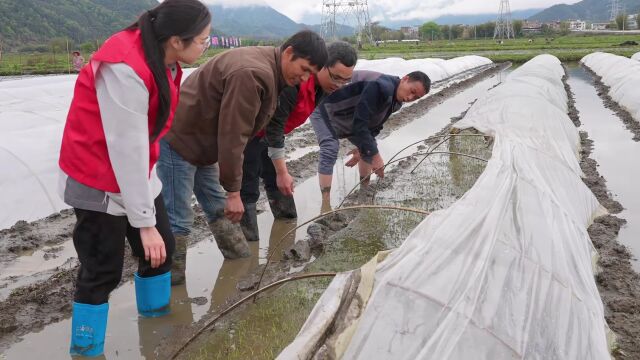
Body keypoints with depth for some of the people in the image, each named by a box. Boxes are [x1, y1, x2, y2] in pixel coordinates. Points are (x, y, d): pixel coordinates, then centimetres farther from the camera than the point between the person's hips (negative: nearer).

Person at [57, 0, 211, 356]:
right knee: (103, 270, 1)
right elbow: (127, 149, -29)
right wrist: (145, 223, -23)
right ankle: (85, 348, 21)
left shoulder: (163, 59, -4)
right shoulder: (125, 69, -31)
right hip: (98, 180, -8)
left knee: (162, 249, 13)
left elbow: (144, 136, 2)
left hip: (137, 173, 8)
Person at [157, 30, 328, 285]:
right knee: (178, 218, -5)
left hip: (201, 141, 10)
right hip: (177, 139, -10)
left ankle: (243, 264, 29)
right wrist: (234, 191, -23)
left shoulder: (269, 69, 5)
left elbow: (239, 130, 12)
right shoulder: (252, 74, -29)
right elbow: (232, 136, -29)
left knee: (220, 208, 17)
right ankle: (171, 279, 7)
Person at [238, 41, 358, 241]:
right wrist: (282, 172, -24)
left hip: (269, 129, 9)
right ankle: (249, 239, -1)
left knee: (276, 180, 15)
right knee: (248, 188, -7)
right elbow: (274, 128, -29)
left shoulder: (322, 82, -6)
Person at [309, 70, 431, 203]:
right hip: (325, 107, -10)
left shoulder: (396, 102, -3)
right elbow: (359, 124, -38)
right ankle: (325, 206, -27)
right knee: (330, 152, -27)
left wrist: (363, 148, -4)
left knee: (369, 149, 12)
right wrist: (375, 156, -35)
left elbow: (374, 126, 7)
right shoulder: (380, 87, -36)